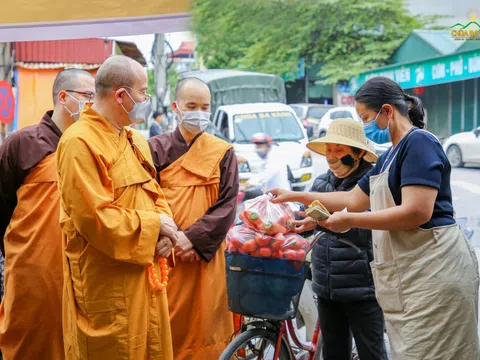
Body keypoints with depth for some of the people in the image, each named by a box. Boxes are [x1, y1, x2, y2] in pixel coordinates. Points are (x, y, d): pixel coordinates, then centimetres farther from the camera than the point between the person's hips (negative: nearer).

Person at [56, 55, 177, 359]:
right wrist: (153, 224, -13)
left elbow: (155, 195, 18)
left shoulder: (135, 140, 13)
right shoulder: (80, 143, -17)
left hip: (145, 277, 8)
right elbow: (95, 218, -22)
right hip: (107, 286, -8)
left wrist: (164, 229, -3)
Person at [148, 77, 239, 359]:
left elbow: (227, 206, -1)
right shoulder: (157, 149, 7)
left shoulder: (223, 153, 7)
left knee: (204, 323, 3)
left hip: (206, 255, 0)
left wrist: (193, 238, -12)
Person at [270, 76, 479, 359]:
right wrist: (296, 196, 27)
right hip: (406, 274, 9)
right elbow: (354, 199, 28)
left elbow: (417, 212, -20)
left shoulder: (419, 142, -11)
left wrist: (350, 220, -14)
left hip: (433, 272, -9)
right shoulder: (390, 156, 19)